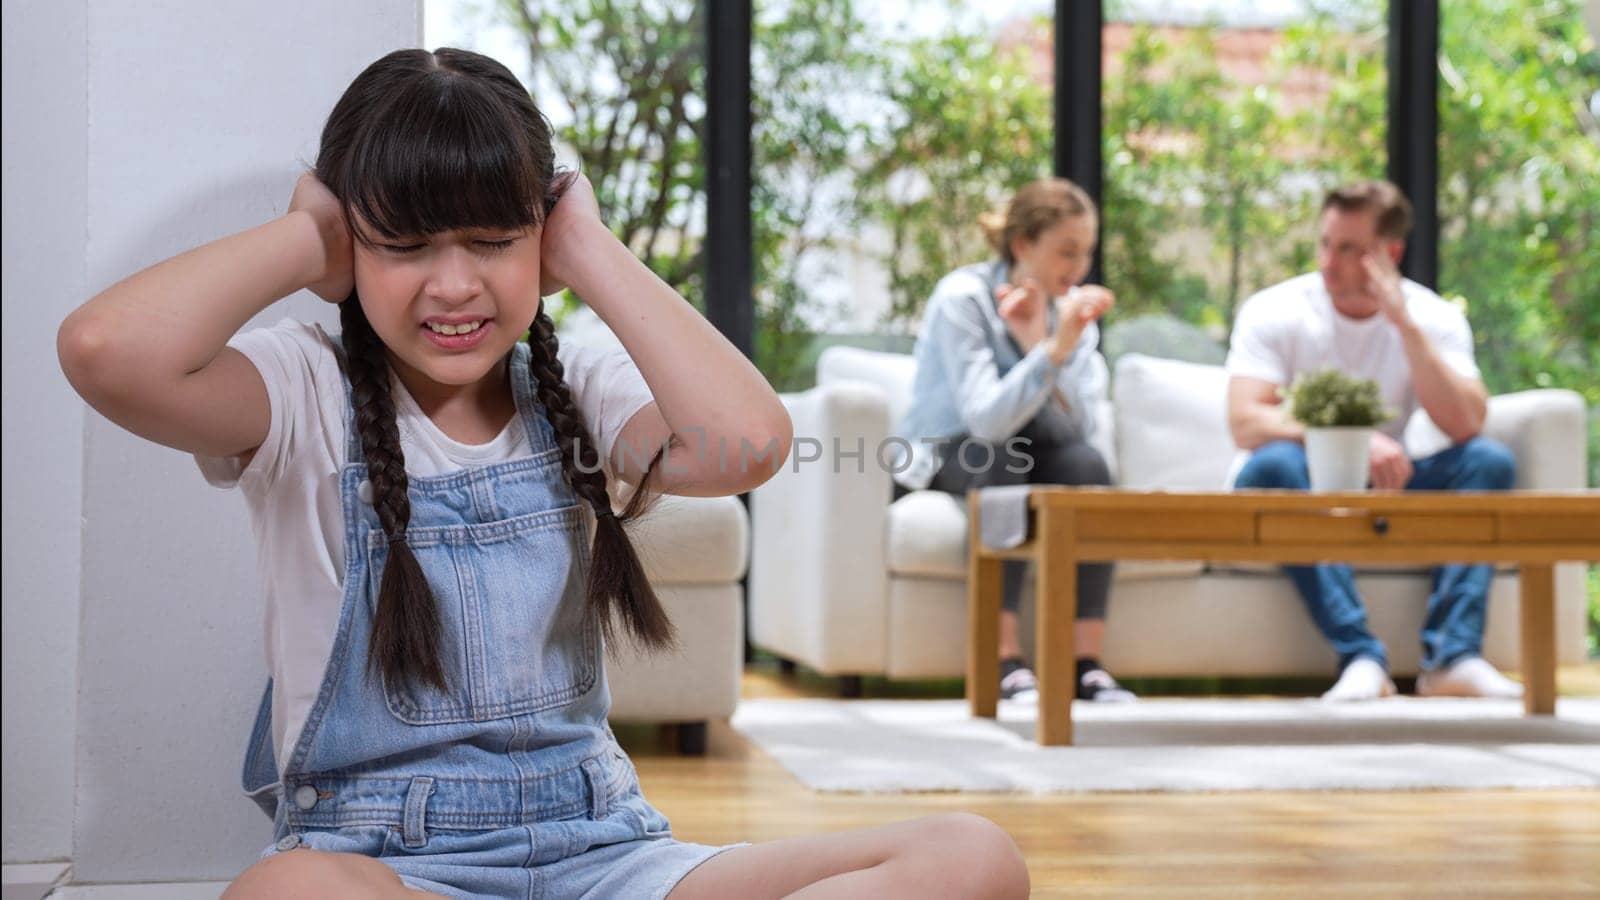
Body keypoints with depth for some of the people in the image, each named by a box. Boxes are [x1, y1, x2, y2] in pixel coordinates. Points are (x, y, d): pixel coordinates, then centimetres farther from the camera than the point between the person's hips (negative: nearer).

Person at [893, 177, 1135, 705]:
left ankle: (1088, 662, -29)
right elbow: (986, 421, -30)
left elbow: (1075, 428, -16)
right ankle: (1005, 660, -38)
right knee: (1000, 459, -36)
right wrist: (1055, 348, -39)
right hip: (939, 461, -4)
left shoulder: (1073, 310, -1)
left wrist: (1037, 343, -26)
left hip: (1020, 459, 4)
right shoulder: (962, 298, -17)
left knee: (1088, 464, -27)